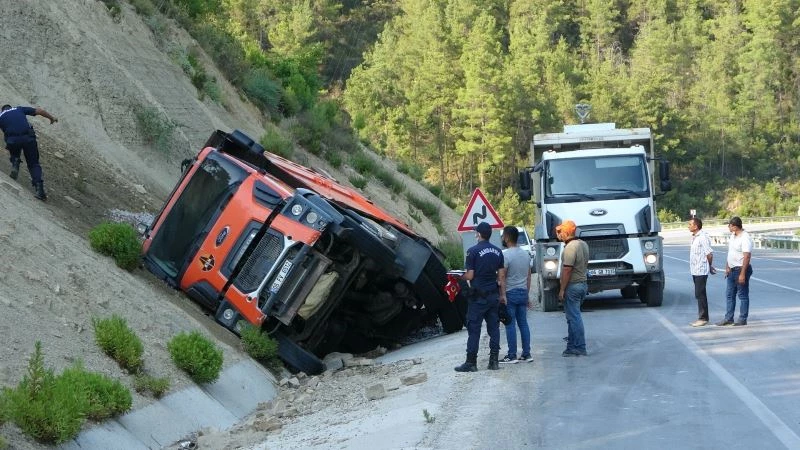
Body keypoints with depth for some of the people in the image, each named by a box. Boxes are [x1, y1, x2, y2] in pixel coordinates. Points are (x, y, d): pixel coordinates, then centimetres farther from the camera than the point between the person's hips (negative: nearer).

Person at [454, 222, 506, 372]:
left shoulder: (473, 251, -11)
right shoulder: (497, 251, 7)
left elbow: (470, 275, -12)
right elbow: (501, 275, 9)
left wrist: (459, 276, 7)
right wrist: (502, 295, 14)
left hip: (478, 296, -5)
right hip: (494, 295, 6)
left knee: (474, 329, -2)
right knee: (494, 328, 8)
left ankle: (471, 362, -2)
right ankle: (494, 361, 8)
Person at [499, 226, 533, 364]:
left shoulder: (505, 255, -14)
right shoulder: (525, 254, 10)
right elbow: (529, 277, 14)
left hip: (510, 293, -7)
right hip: (523, 292, 7)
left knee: (510, 325, -3)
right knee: (523, 323, 10)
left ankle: (512, 356, -2)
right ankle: (527, 354, 10)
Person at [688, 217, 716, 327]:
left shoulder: (703, 237, -17)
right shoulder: (694, 237, 14)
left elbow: (709, 253, -20)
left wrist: (709, 266, -5)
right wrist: (709, 266, 18)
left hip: (701, 271, -10)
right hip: (695, 271, 10)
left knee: (700, 295, -7)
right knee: (700, 295, 13)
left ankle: (703, 318, -3)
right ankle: (702, 318, 19)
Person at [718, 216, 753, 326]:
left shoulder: (745, 238, -20)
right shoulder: (732, 236, 9)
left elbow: (746, 257, -24)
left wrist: (742, 274, -27)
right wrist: (727, 267, 15)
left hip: (741, 269, -9)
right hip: (732, 270, 9)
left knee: (743, 295, 1)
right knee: (729, 295, 12)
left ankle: (742, 319, 8)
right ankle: (728, 318, 18)